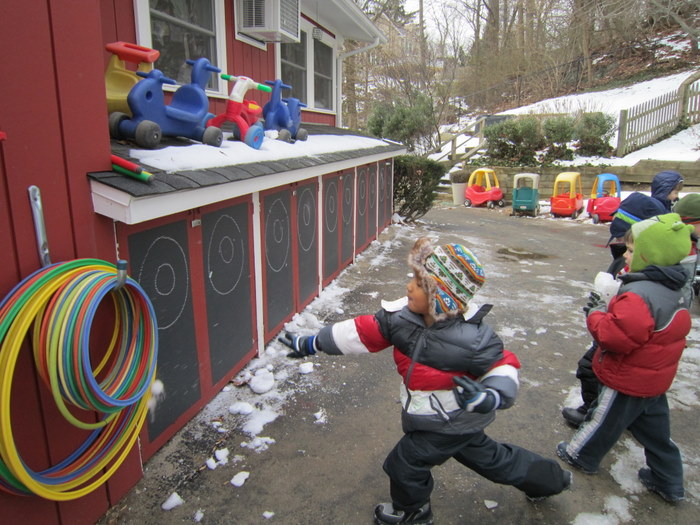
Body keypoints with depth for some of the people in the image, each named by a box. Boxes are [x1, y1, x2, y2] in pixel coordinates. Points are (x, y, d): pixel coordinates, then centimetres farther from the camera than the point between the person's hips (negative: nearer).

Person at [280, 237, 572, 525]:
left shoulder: (472, 339, -33)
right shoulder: (402, 316, -17)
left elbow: (504, 366, -20)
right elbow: (364, 332, -14)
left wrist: (490, 397, -41)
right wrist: (311, 344, -12)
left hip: (449, 424, -6)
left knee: (405, 463, 6)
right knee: (486, 456, 25)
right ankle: (547, 478, 50)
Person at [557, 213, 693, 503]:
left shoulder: (638, 294, -31)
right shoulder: (673, 290, 2)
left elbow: (618, 336, -34)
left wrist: (595, 315, -18)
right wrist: (608, 309, 4)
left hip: (628, 381, -8)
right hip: (654, 380, 9)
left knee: (604, 419, 14)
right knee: (655, 429, 22)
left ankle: (581, 455, 35)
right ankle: (669, 482, 36)